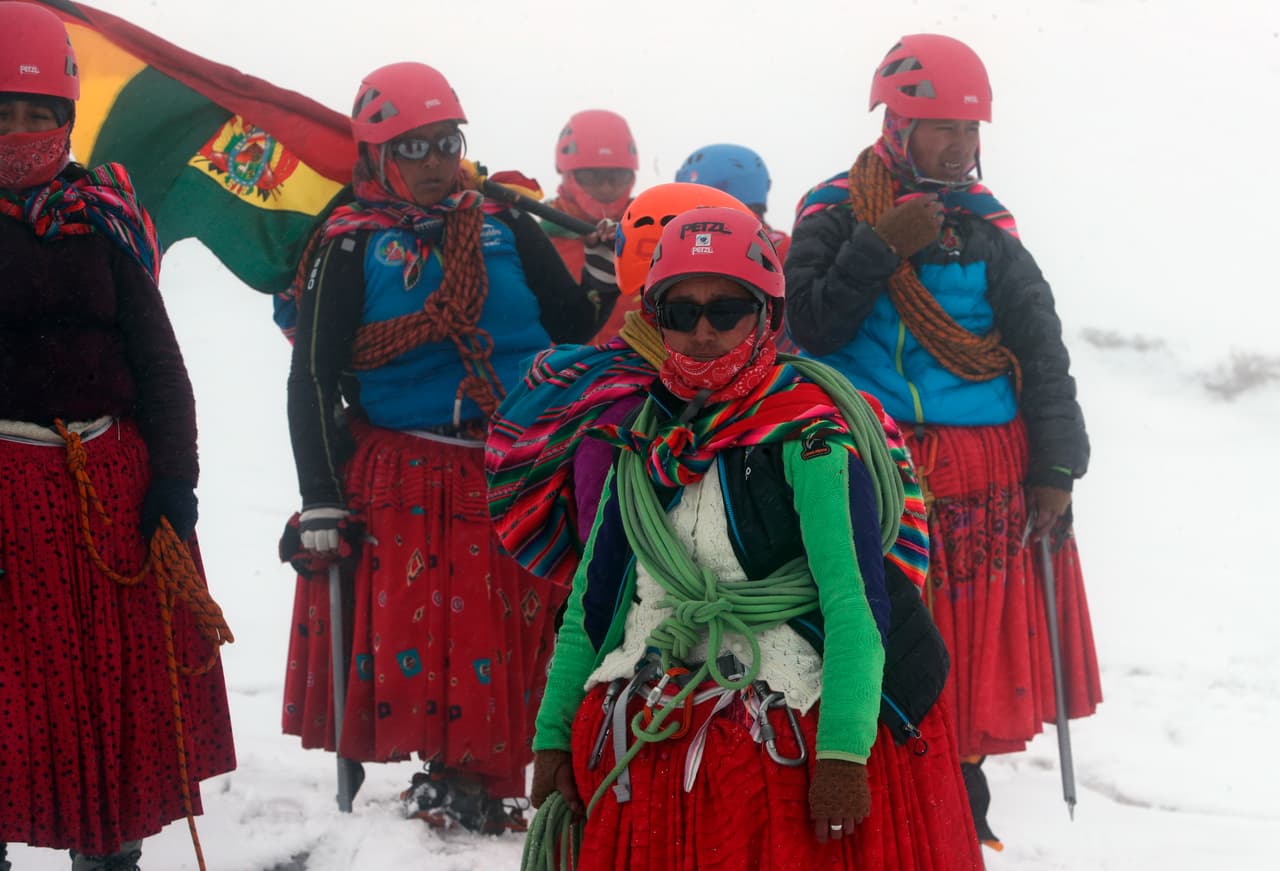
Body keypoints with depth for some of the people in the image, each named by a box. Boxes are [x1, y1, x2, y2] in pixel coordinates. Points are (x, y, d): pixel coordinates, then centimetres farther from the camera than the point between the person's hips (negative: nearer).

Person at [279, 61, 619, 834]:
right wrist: (321, 501, -8)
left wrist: (603, 288, -5)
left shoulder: (508, 230, 8)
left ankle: (476, 784, 11)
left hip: (512, 475, 3)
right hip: (397, 480, -2)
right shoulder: (353, 247, 0)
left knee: (508, 639, 0)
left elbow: (571, 332, 15)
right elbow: (314, 377, -2)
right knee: (398, 634, -8)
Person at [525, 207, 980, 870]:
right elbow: (592, 598, 17)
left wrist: (844, 751, -23)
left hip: (780, 736, -5)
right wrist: (552, 733, 10)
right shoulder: (644, 440, 13)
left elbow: (855, 600, -14)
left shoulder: (807, 436, -5)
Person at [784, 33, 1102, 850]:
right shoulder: (835, 214, 3)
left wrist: (1054, 469, -1)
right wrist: (880, 249, -15)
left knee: (978, 647, 5)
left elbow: (1042, 355, 6)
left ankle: (961, 807, 19)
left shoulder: (987, 227, 8)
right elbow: (809, 327, -7)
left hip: (987, 475, 3)